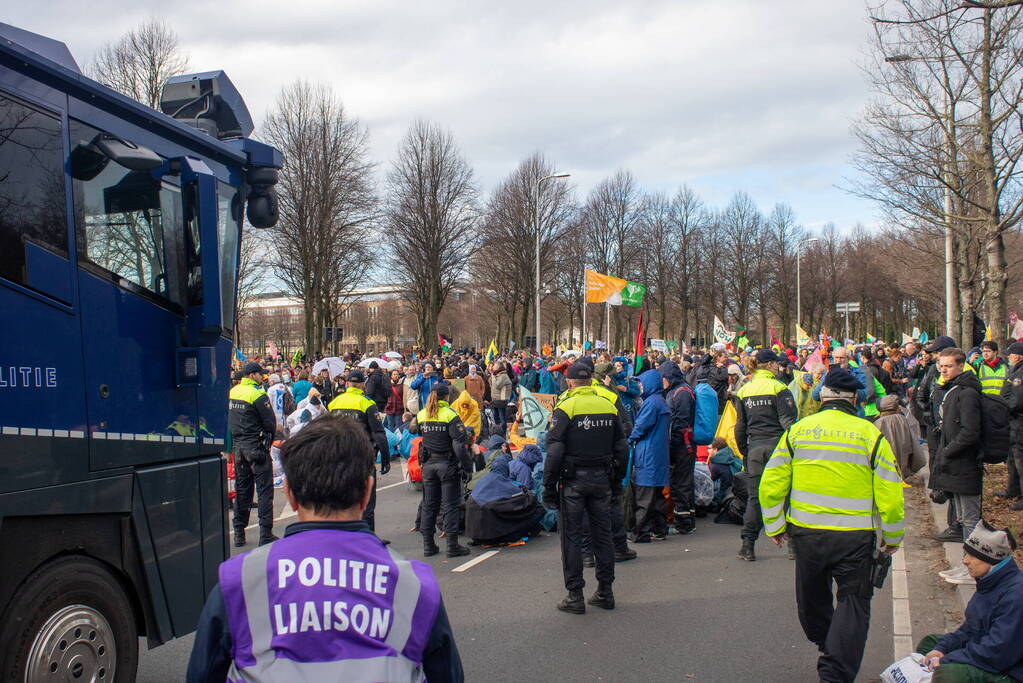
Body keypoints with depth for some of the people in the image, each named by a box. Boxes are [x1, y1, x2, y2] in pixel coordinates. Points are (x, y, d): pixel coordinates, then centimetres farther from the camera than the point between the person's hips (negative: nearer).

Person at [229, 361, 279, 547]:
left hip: (238, 445, 7)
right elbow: (270, 423, -12)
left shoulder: (232, 392, 8)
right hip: (256, 446, -7)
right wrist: (268, 439, 5)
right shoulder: (257, 394, -14)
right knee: (264, 490, -1)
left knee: (241, 490, 14)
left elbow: (229, 419, 14)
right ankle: (265, 534, -1)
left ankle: (239, 534, 18)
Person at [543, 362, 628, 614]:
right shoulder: (609, 406, 5)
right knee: (602, 533, 12)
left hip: (573, 480, -4)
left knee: (571, 536, 3)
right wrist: (617, 478, 18)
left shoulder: (565, 408, -10)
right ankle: (605, 592, 20)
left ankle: (575, 596, 6)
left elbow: (554, 451, -13)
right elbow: (621, 448, 9)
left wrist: (548, 486, -7)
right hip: (602, 479, 4)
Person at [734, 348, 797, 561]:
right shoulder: (778, 388, -6)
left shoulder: (744, 391, 8)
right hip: (777, 446, -4)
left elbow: (740, 426, 10)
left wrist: (744, 452, 17)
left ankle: (748, 545, 3)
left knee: (755, 496, 7)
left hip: (754, 447, 4)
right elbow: (788, 422, -10)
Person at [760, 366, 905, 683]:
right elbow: (890, 493, -4)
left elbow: (771, 484, 3)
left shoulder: (796, 431, 1)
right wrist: (893, 537, 11)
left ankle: (826, 648, 42)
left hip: (805, 532, 3)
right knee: (853, 601, 9)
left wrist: (774, 526, 16)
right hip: (854, 537, -2)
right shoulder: (870, 434, -5)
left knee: (813, 598, 22)